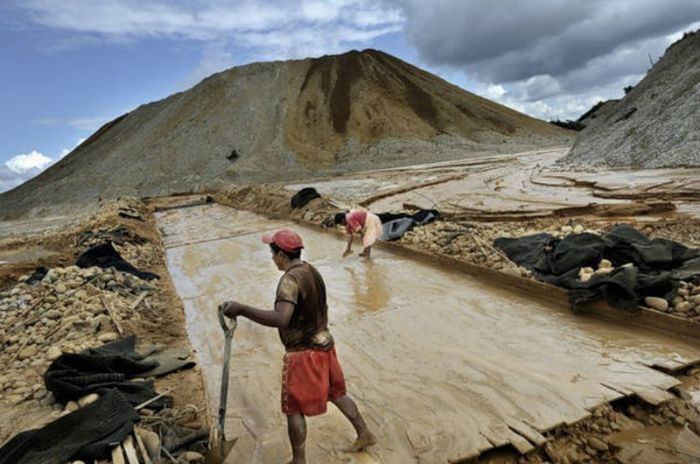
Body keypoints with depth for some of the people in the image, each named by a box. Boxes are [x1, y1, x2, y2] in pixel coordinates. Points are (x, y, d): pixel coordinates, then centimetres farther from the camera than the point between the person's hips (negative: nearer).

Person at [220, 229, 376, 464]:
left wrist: (241, 309, -37)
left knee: (294, 409, 10)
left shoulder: (290, 279, -24)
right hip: (323, 344, 9)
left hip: (303, 353, -9)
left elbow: (281, 319, -38)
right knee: (337, 393, 25)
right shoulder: (312, 271, 4)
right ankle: (364, 433, 40)